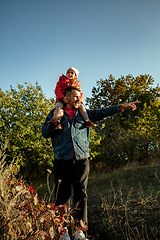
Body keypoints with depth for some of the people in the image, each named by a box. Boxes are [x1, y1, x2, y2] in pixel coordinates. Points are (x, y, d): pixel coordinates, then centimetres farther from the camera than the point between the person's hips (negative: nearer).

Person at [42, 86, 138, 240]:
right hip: (62, 160, -1)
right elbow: (45, 133, 2)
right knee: (62, 195, 3)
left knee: (81, 194, -2)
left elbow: (102, 113, 10)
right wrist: (54, 119, -13)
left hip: (81, 160, 2)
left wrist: (122, 107, 3)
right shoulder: (55, 113, 9)